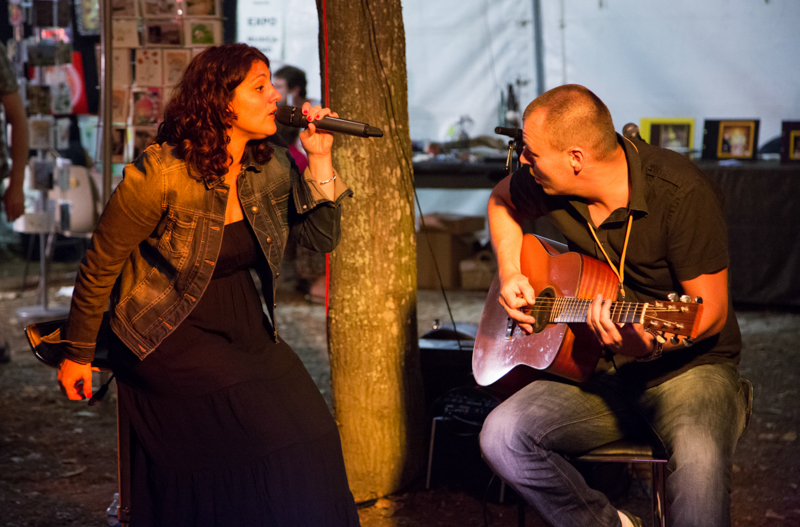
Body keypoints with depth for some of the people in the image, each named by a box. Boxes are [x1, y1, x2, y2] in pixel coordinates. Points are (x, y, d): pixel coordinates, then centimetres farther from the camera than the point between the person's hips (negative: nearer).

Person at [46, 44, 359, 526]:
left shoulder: (272, 168, 0)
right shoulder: (161, 173, -17)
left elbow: (323, 237, 4)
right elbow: (101, 264, -7)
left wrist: (320, 160, -10)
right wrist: (78, 354, 0)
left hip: (243, 325, 6)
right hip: (167, 335, -6)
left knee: (308, 427, -15)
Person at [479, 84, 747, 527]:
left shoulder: (680, 193, -21)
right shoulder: (546, 184, -3)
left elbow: (711, 310, -16)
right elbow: (501, 202, 22)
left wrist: (647, 342, -36)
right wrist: (509, 273, 4)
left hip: (690, 363, -5)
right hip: (602, 373, 6)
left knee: (699, 460, -38)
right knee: (502, 435, -20)